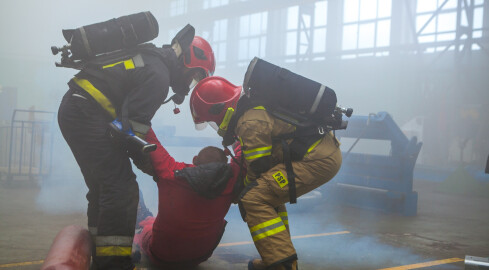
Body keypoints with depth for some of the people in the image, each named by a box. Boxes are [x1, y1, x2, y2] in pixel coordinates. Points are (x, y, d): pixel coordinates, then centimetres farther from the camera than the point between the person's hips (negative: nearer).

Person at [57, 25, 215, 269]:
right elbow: (135, 123, -18)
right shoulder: (158, 75, -14)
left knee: (102, 185, 16)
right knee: (121, 188, -10)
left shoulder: (149, 57, 17)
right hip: (88, 116, -11)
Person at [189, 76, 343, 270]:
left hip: (318, 161, -11)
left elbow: (258, 168, -8)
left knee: (254, 199, -15)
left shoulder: (251, 123, -15)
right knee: (270, 192, 23)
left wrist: (239, 191, 9)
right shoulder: (255, 106, 15)